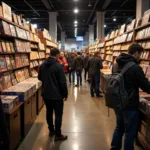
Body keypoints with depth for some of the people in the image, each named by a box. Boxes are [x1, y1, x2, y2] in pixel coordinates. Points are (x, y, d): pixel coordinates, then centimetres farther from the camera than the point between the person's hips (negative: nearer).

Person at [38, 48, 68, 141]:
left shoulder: (42, 65, 4)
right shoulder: (58, 66, -18)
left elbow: (40, 78, 17)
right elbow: (63, 82, -18)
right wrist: (65, 94, -7)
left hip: (45, 94, 7)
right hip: (57, 94, -7)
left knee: (49, 112, 19)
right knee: (58, 114, 4)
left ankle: (51, 130, 32)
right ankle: (58, 135, 10)